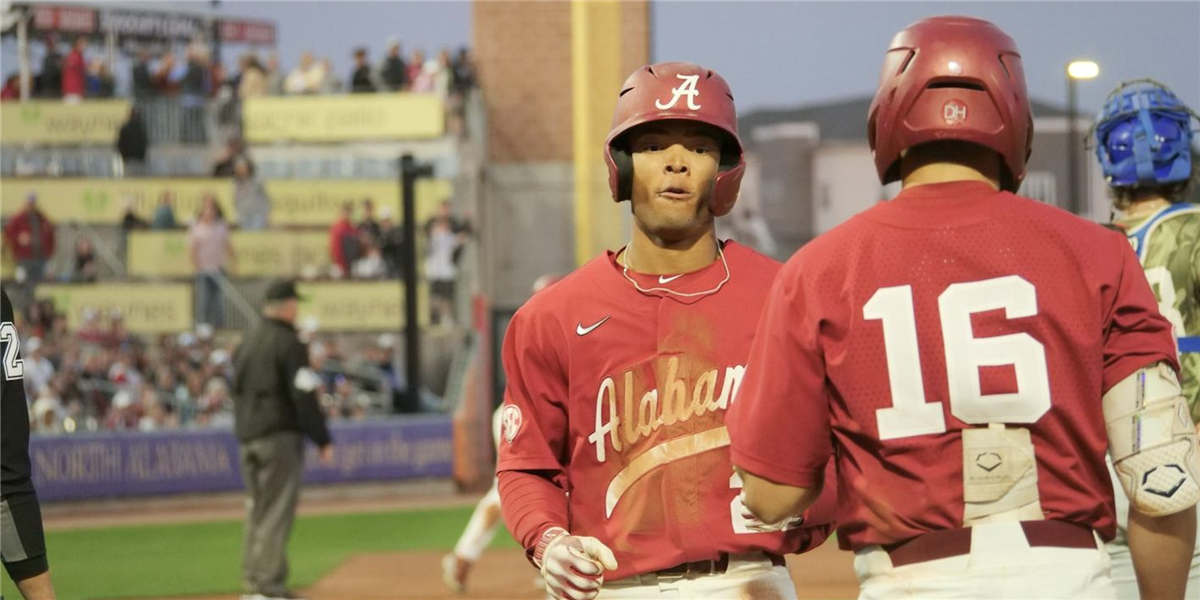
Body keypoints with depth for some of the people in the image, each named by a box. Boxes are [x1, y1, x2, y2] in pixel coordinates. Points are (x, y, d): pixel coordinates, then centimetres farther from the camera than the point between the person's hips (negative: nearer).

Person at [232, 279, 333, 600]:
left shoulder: (247, 343, 14)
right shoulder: (288, 343, -11)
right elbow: (304, 397, -15)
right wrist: (323, 440, -11)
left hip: (248, 438, 8)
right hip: (280, 435, -8)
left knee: (257, 509, 13)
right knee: (277, 512, -7)